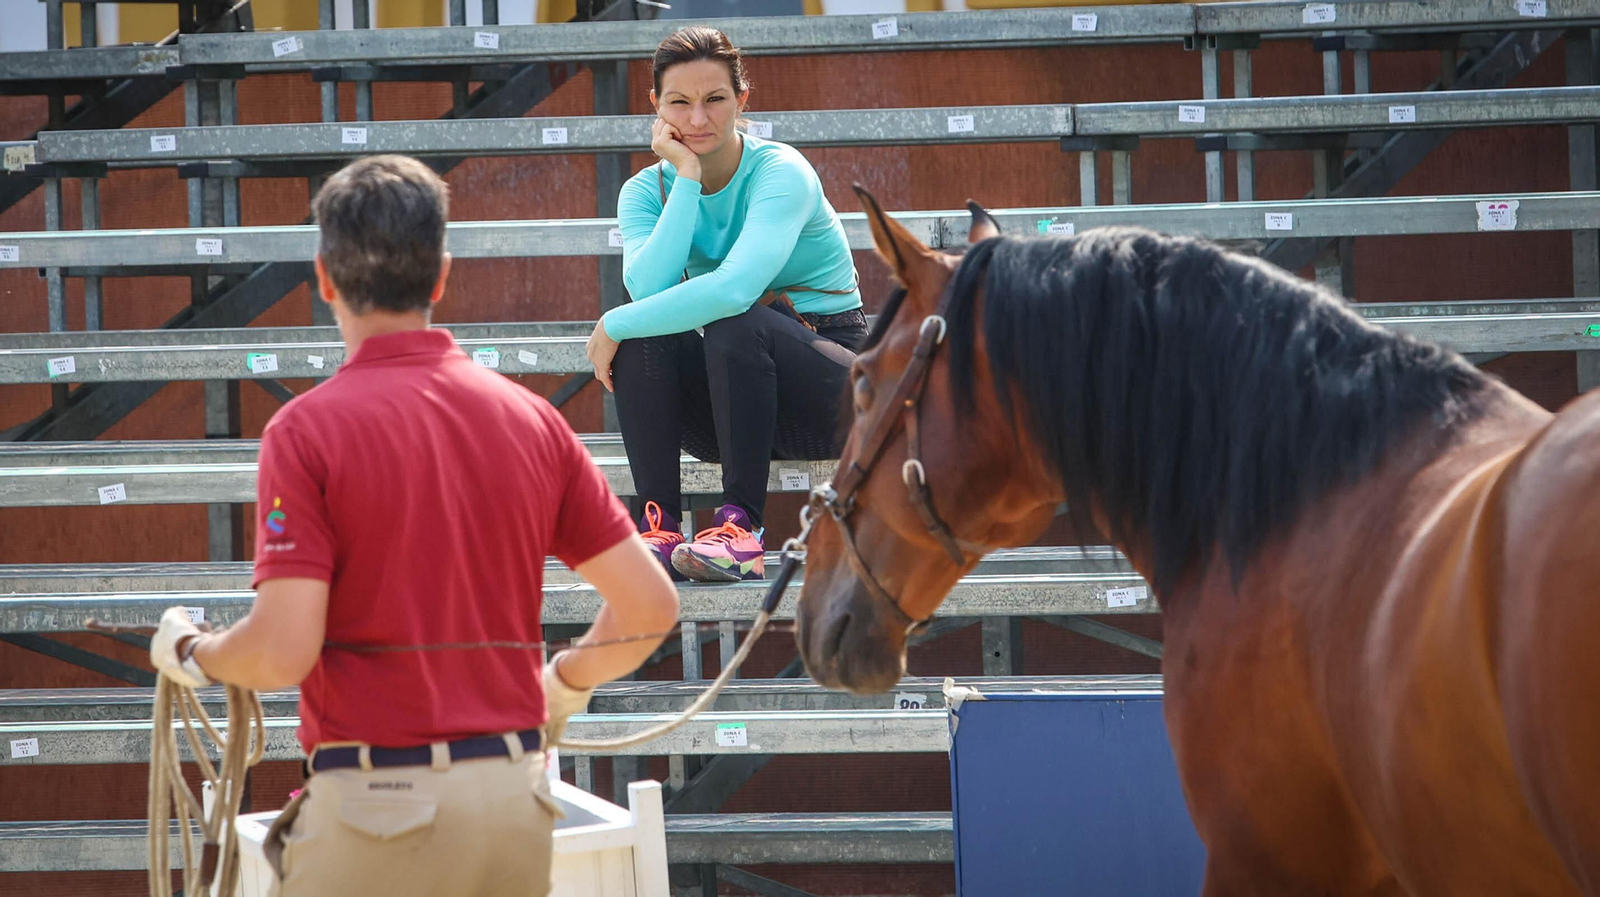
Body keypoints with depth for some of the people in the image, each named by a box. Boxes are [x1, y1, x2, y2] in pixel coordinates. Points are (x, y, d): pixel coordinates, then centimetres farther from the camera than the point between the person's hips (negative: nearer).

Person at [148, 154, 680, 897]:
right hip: (515, 793, 5)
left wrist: (189, 651, 6)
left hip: (376, 801, -5)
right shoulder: (532, 419, 5)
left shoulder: (308, 430, -9)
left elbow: (283, 650, -15)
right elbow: (650, 605, 6)